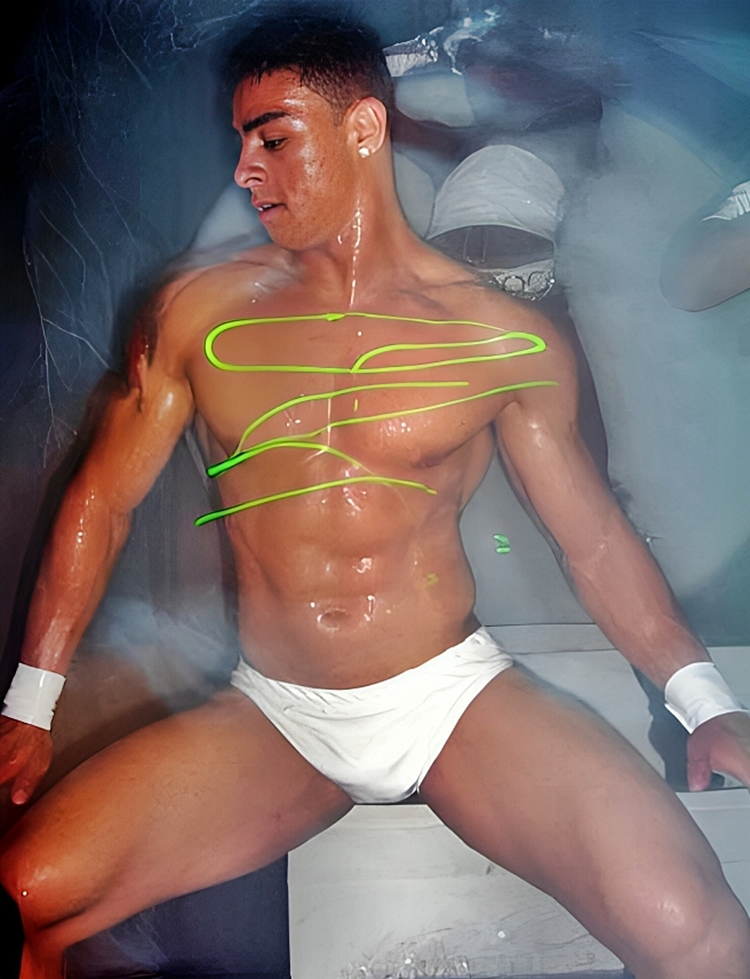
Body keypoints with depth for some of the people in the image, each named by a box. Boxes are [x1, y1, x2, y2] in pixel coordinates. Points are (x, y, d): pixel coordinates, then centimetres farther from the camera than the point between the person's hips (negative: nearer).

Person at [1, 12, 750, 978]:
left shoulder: (504, 338, -1)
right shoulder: (197, 312, 2)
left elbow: (593, 535, 6)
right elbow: (101, 500, 7)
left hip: (454, 696, -1)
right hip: (270, 716, 2)